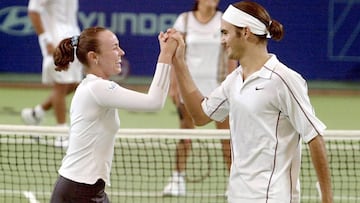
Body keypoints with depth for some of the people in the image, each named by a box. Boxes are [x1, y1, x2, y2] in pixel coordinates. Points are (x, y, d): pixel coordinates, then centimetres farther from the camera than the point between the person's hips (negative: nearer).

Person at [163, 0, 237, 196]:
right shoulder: (184, 20, 2)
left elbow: (232, 57, 2)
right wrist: (173, 85, -2)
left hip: (217, 84, -1)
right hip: (189, 83, 1)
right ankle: (177, 179, 10)